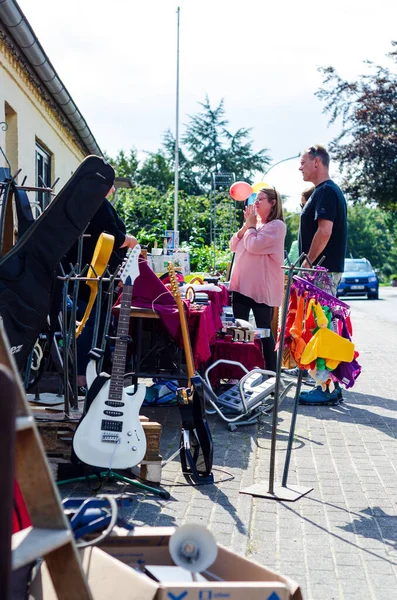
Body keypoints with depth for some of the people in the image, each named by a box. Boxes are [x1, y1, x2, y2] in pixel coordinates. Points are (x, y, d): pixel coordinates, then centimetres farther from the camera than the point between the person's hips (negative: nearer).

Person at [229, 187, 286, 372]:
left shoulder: (276, 225, -8)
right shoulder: (255, 224, 18)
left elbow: (254, 246, -19)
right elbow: (233, 246, 14)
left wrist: (251, 226, -4)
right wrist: (245, 225, 3)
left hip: (262, 287, -8)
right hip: (241, 284, 8)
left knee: (264, 330, -2)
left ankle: (271, 372, 5)